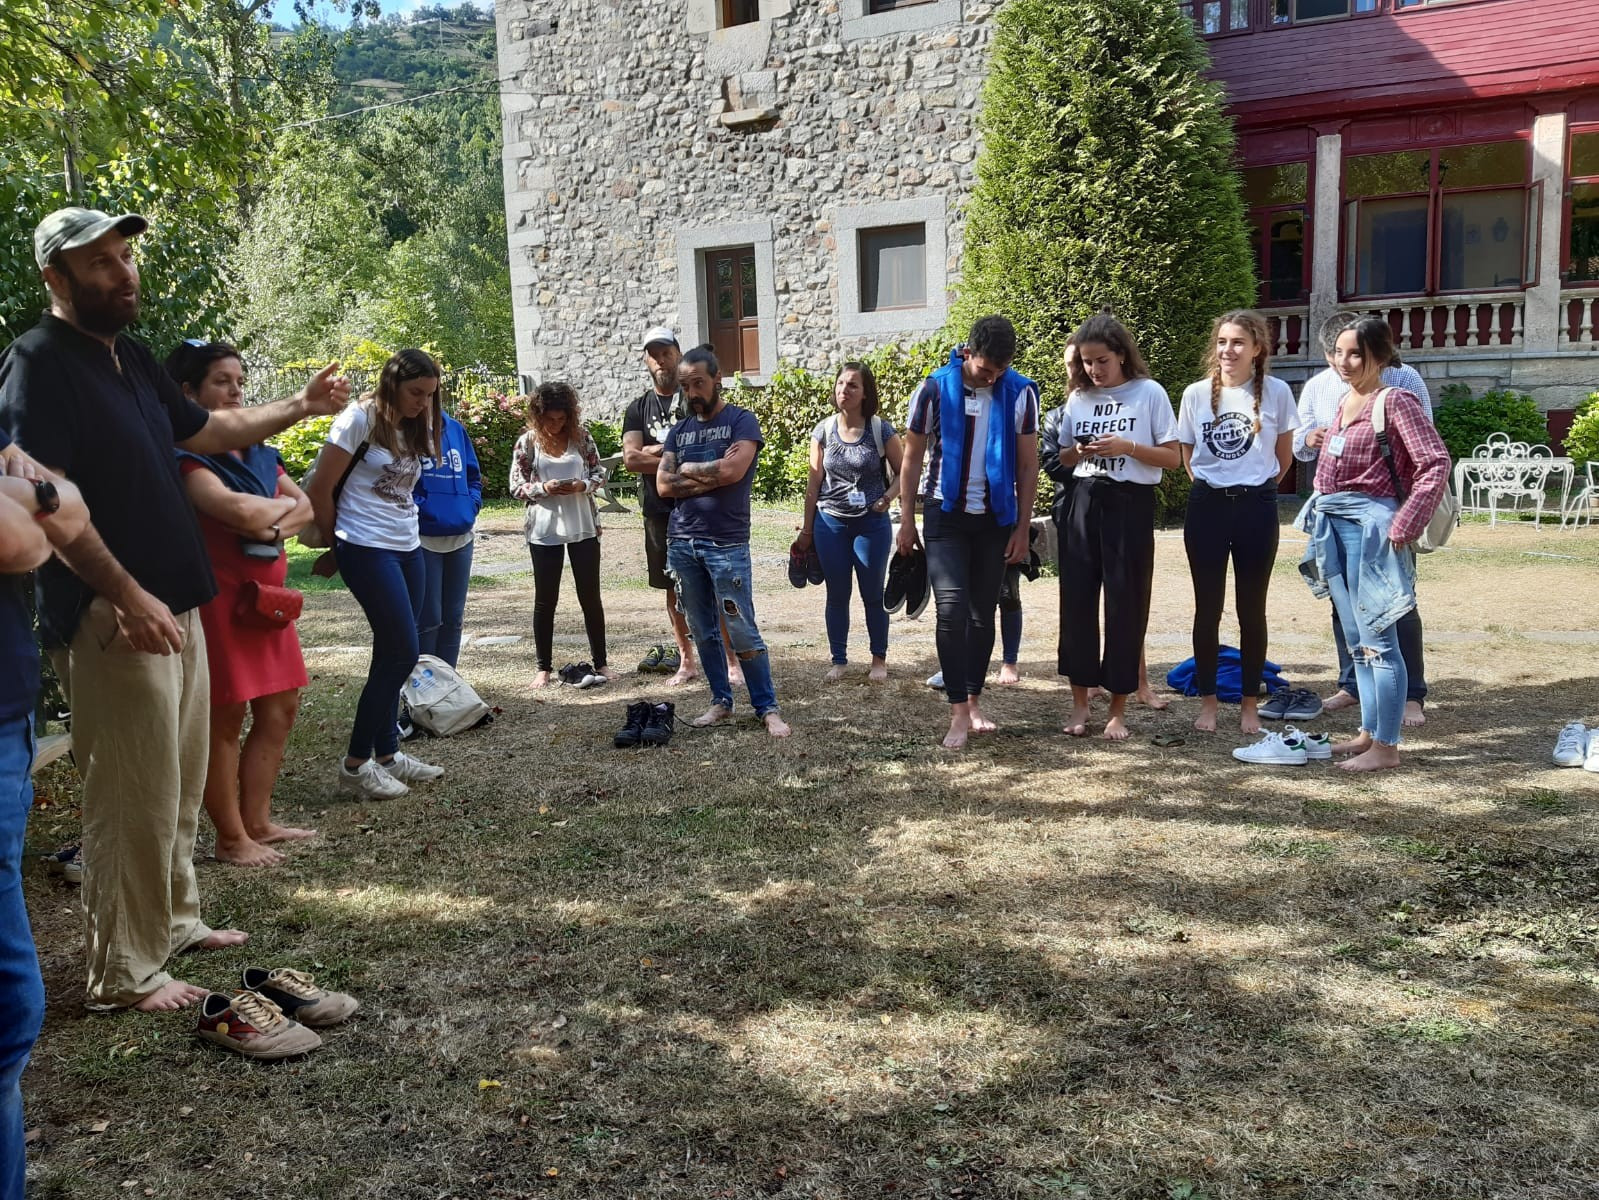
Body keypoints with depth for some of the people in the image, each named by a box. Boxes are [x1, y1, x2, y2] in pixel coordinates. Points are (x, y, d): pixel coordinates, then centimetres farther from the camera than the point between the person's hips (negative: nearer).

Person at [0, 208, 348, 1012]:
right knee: (132, 796, -3)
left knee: (180, 784, 19)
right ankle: (123, 974, 8)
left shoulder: (131, 356, 15)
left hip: (175, 602, 9)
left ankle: (174, 920, 34)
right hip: (112, 615, -9)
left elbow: (204, 431, 27)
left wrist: (300, 406, 18)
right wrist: (127, 595, -28)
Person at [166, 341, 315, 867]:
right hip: (219, 598, -8)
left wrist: (272, 524, -12)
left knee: (279, 707, 10)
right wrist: (281, 506, -4)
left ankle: (257, 822, 22)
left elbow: (306, 507, 10)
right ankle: (231, 839, 9)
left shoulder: (258, 452, 14)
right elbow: (240, 511, -24)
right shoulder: (186, 456, -11)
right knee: (225, 717, -1)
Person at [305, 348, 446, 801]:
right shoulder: (360, 419, -9)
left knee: (393, 655, 9)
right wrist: (336, 542, 5)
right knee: (402, 652, -9)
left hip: (408, 549, 7)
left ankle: (386, 754, 19)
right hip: (369, 551, -7)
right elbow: (319, 489, -8)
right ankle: (355, 764, 1)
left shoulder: (414, 428, 13)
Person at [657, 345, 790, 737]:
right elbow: (664, 485, 3)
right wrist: (713, 475, -8)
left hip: (727, 543, -5)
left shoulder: (741, 421, 0)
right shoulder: (680, 430, 14)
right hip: (681, 542, 5)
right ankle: (721, 701, 21)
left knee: (742, 631, -6)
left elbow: (734, 471, -16)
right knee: (703, 631, 10)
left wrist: (688, 469, -1)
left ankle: (768, 707, 3)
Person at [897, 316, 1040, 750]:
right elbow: (913, 457, 0)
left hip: (995, 518, 2)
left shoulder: (1020, 392, -5)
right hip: (945, 515, -2)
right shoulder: (935, 389, -8)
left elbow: (1027, 465, 1)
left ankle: (974, 700, 20)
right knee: (951, 608, -11)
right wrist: (907, 519, -1)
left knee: (983, 612, 7)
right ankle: (959, 711, -8)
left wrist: (1022, 527, -2)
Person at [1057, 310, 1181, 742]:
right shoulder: (1078, 397, 9)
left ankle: (1118, 709, 11)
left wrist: (1127, 447, -17)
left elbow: (1172, 457, -3)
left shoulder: (1149, 393, -3)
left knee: (1125, 605, 0)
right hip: (1084, 501, 4)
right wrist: (1079, 453, -7)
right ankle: (1080, 701, 12)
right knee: (1076, 599, 1)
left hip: (1130, 504, -3)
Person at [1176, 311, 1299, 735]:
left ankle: (1250, 704, 17)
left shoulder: (1276, 392, -4)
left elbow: (1284, 456, 9)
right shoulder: (1196, 394, -1)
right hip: (1207, 505, 1)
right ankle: (1207, 702, 17)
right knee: (1207, 608, 6)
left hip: (1256, 506, -1)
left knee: (1252, 609, 7)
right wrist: (1211, 487, 10)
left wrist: (1257, 487, 12)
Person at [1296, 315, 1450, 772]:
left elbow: (1435, 463, -18)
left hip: (1370, 524, -9)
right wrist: (1321, 511, 14)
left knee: (1376, 639, -5)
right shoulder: (1344, 400, 13)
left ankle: (1386, 746, 2)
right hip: (1334, 525, 9)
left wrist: (1404, 524, -20)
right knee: (1356, 639, 14)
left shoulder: (1394, 401, -11)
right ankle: (1367, 733, 23)